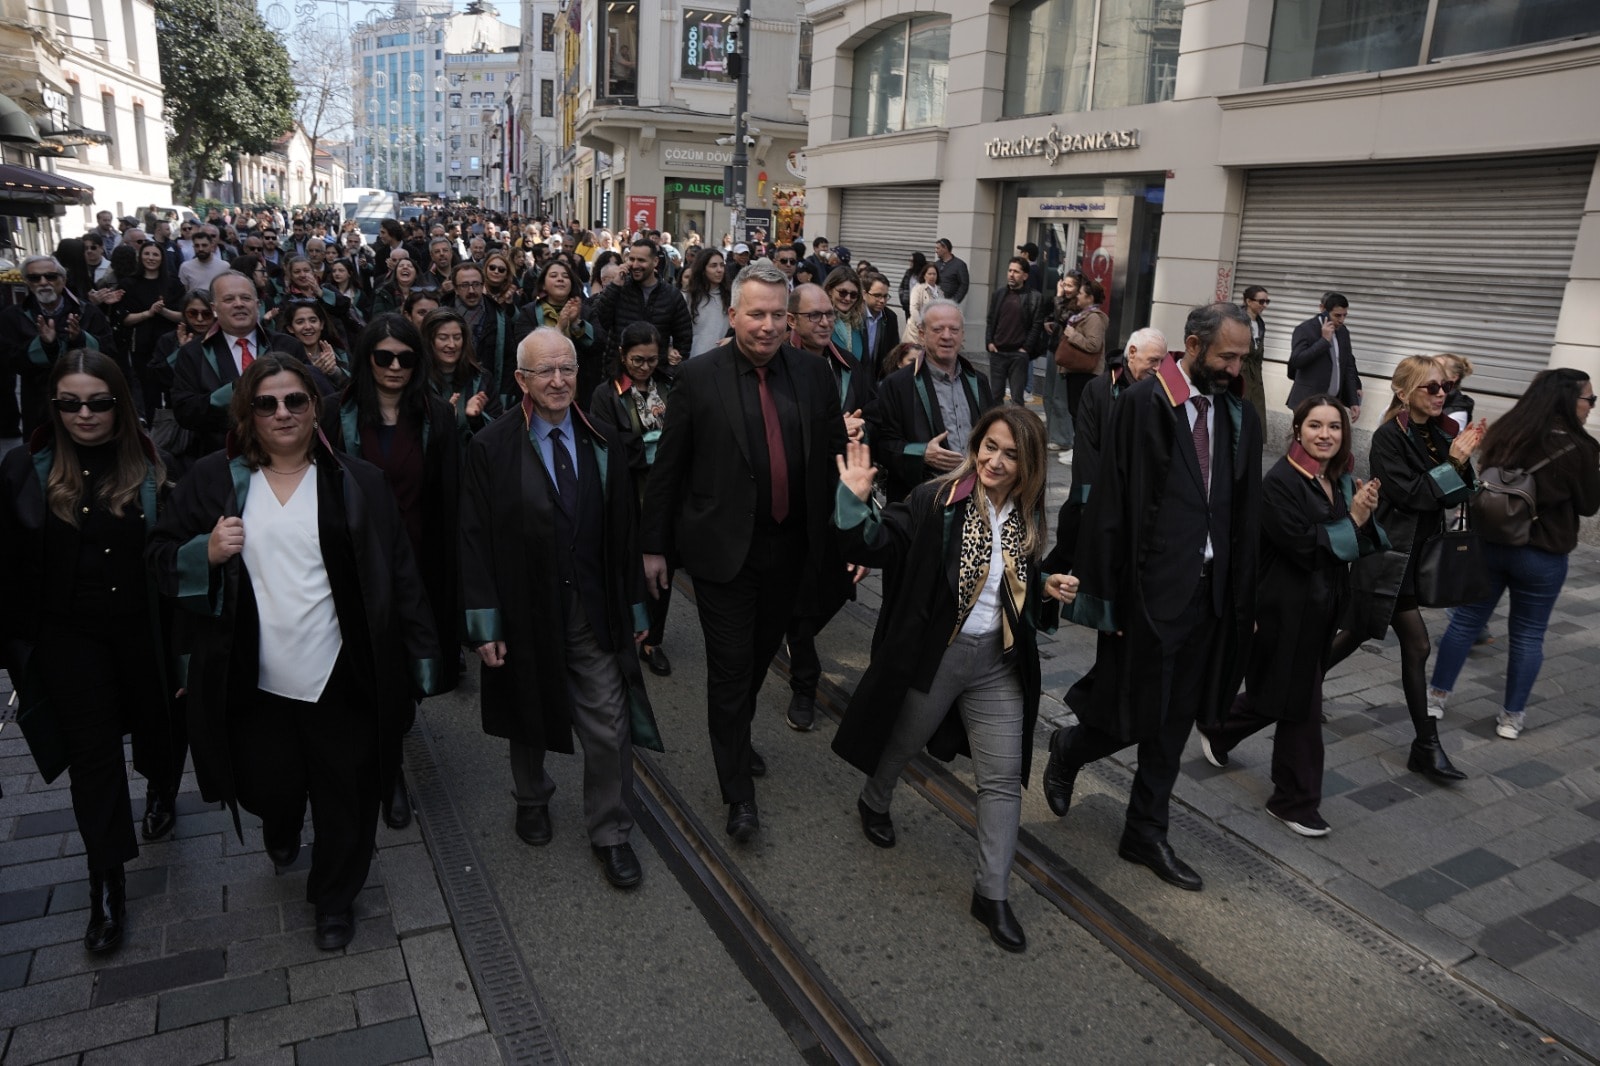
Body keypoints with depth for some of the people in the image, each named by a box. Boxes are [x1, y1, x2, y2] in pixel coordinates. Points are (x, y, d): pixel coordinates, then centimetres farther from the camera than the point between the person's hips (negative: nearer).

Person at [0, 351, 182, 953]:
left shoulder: (151, 467, -8)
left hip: (145, 631, 0)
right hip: (70, 638, 0)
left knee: (158, 726, 18)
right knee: (93, 753, 6)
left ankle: (161, 795, 53)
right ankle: (107, 886, 19)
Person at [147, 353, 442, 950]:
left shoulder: (356, 483, 0)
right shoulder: (214, 481, 2)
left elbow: (398, 574, -1)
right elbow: (161, 559, 8)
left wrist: (421, 651, -4)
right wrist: (207, 553, -15)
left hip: (342, 680, -1)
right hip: (253, 681, 1)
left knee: (346, 799, 8)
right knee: (268, 789, 14)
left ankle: (335, 901, 34)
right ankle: (281, 831, 52)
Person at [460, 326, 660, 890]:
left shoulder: (603, 443, 2)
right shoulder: (491, 448, -8)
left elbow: (625, 532, 4)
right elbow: (475, 541, -8)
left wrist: (635, 608, 5)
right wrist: (485, 625, -11)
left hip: (594, 612, 2)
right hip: (525, 615, -1)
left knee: (610, 728, 2)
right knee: (529, 722, 19)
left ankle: (609, 833, 22)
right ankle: (531, 801, 47)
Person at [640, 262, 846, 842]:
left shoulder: (813, 374, 2)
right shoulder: (698, 376, -7)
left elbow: (834, 456, 7)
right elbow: (668, 467, -4)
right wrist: (655, 545, -2)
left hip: (789, 548, 4)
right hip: (723, 548, -4)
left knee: (761, 654, 20)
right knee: (730, 665, 2)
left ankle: (737, 736, 46)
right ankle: (738, 791, 15)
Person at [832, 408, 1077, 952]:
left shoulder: (1027, 519, 3)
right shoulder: (935, 500, -14)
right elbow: (875, 545, -18)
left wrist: (1049, 589, -4)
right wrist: (855, 500, -33)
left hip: (999, 663, 4)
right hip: (932, 656, -3)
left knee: (1004, 778, 3)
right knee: (901, 742, 20)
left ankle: (992, 894, 18)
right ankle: (874, 803, 54)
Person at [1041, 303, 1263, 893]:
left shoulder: (1240, 417, 7)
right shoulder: (1143, 404, -11)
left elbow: (1247, 515, 10)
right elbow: (1110, 504, -12)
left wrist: (1242, 597, 7)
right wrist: (1102, 592, -13)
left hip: (1209, 591, 6)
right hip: (1150, 588, -6)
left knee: (1174, 721, 15)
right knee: (1135, 716, 2)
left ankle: (1146, 834, 30)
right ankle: (1069, 748, 34)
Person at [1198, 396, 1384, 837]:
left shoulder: (1341, 481, 6)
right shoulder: (1280, 482, -17)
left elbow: (1360, 545, 6)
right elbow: (1302, 547, -22)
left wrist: (1365, 516, -13)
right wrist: (1352, 520, -17)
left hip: (1322, 606, 8)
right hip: (1287, 609, -8)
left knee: (1281, 695, 17)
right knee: (1300, 702, 4)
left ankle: (1217, 729, 42)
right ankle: (1297, 800, 22)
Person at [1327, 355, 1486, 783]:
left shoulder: (1440, 434, 7)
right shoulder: (1389, 437, -14)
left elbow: (1454, 497, 6)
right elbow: (1408, 494, -19)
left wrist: (1462, 461, -9)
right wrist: (1452, 463, -18)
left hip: (1415, 555, 7)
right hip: (1387, 556, -7)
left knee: (1359, 632, 12)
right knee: (1417, 645, 0)